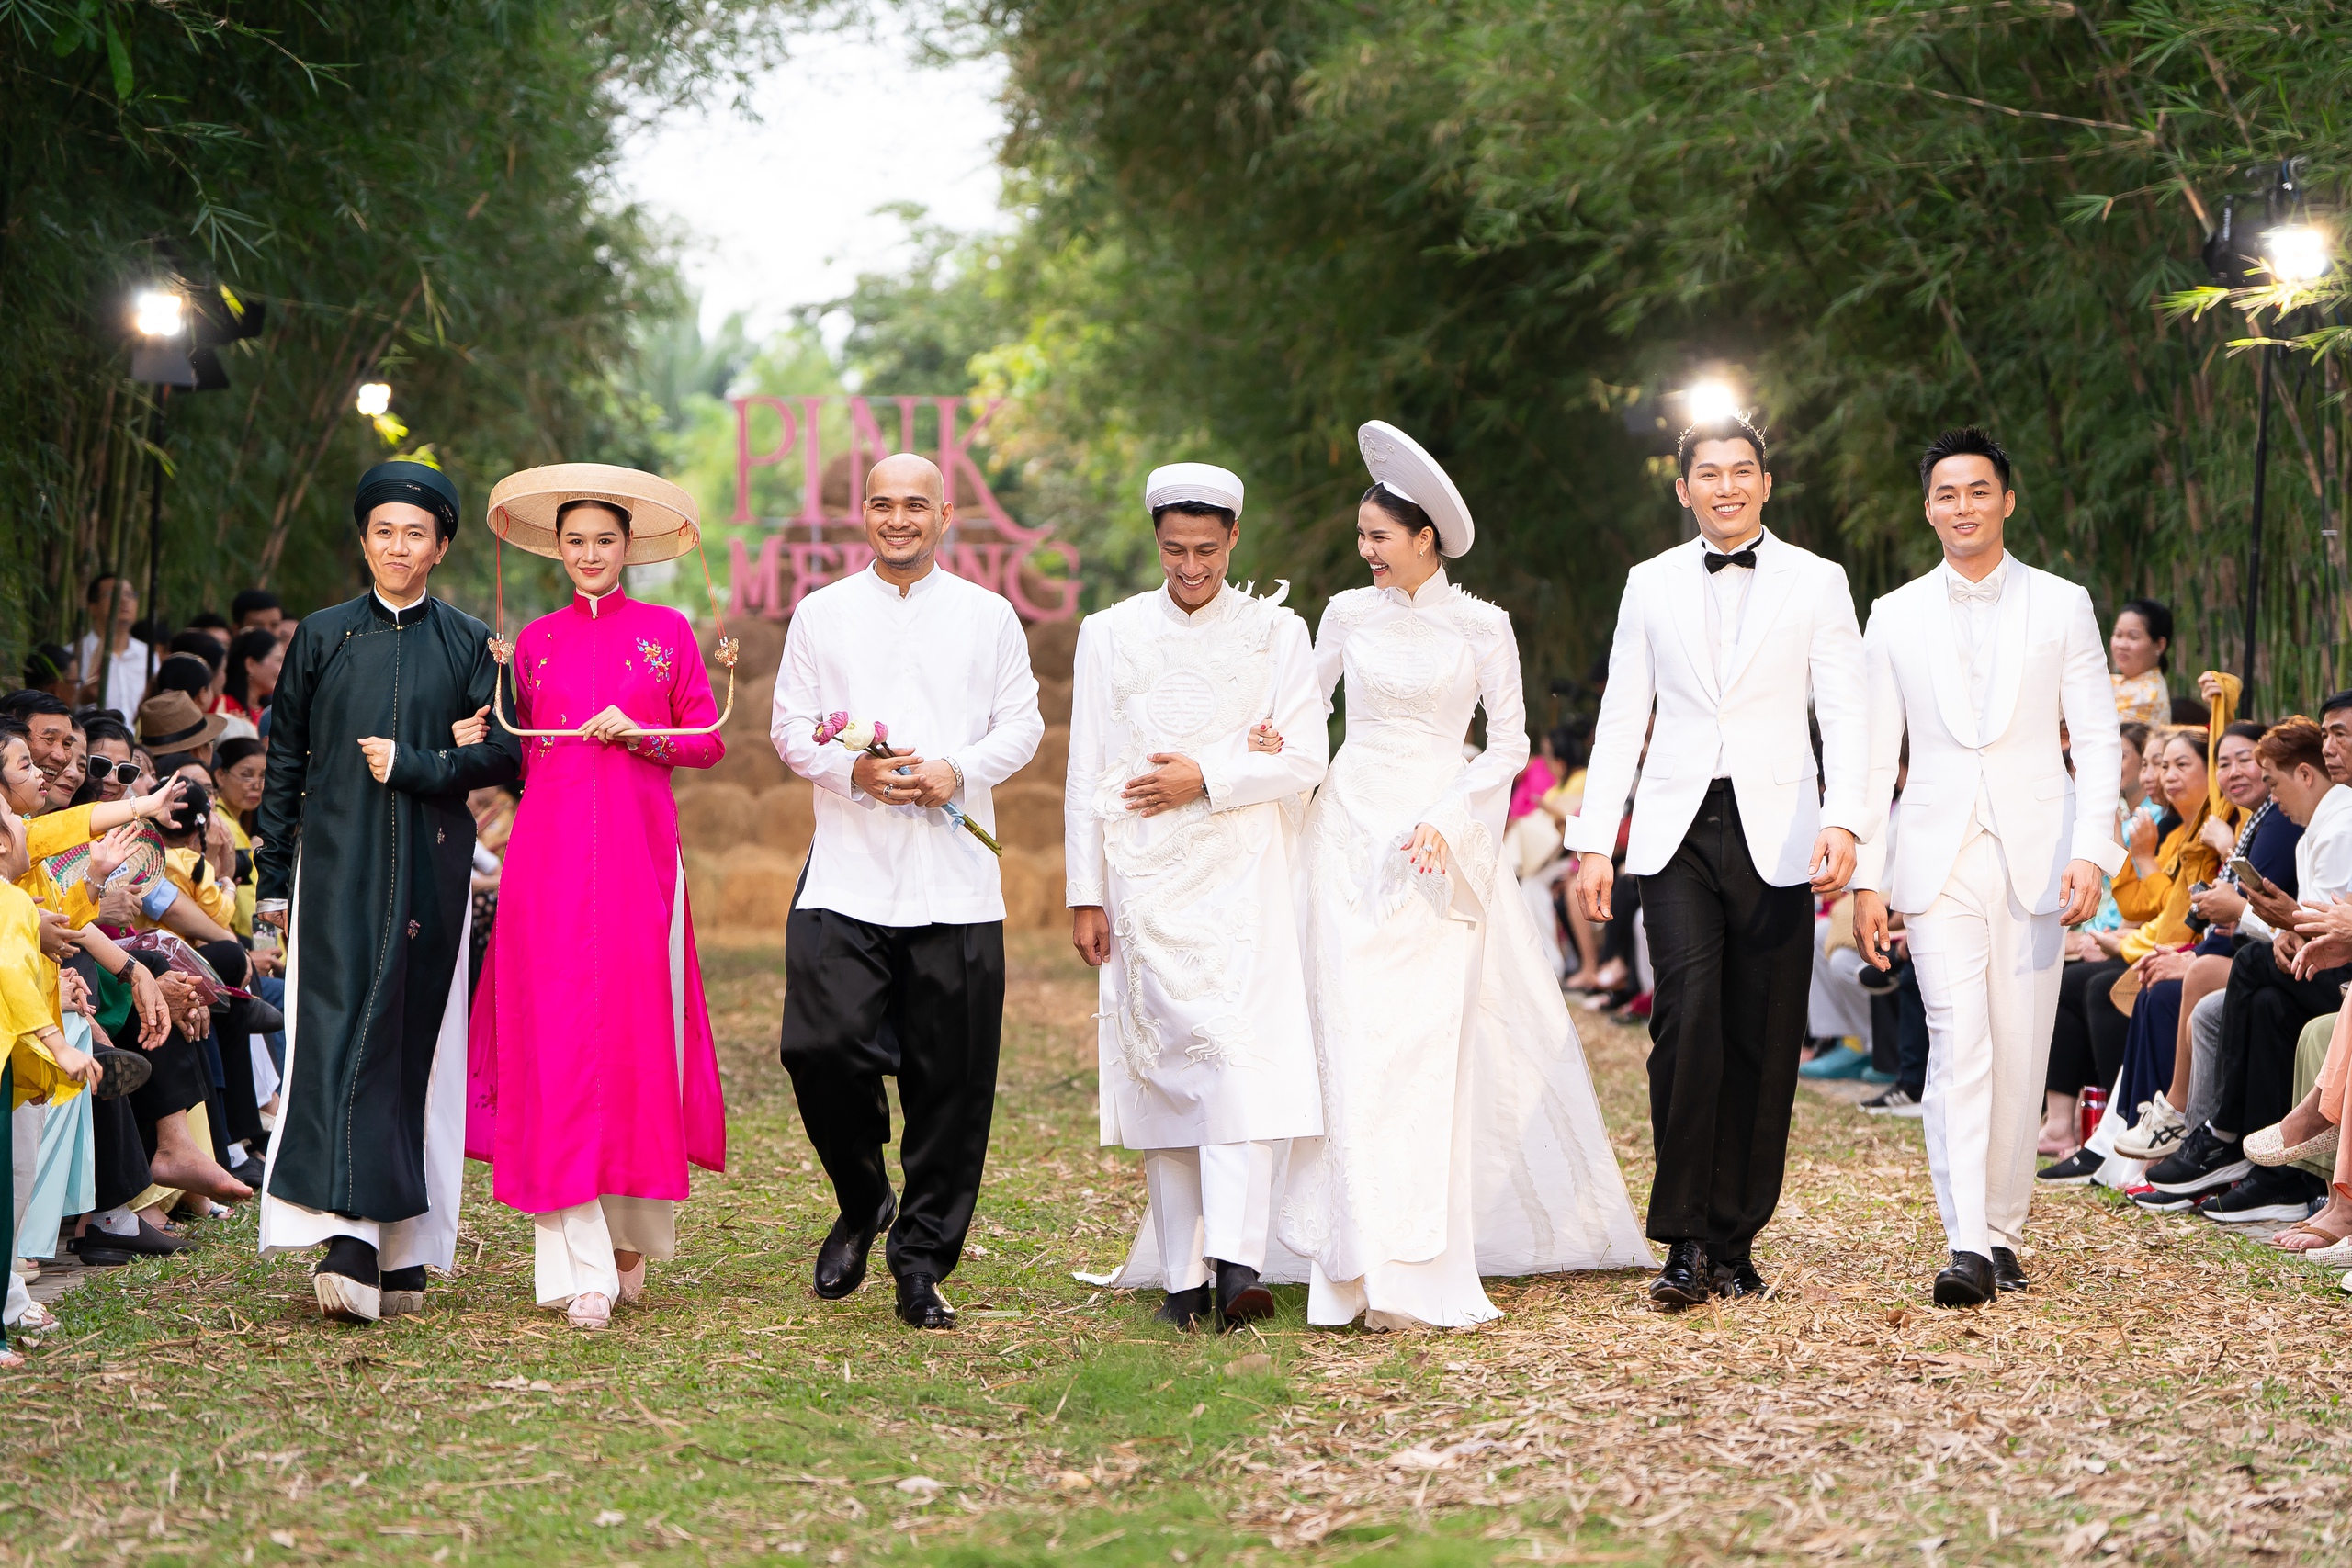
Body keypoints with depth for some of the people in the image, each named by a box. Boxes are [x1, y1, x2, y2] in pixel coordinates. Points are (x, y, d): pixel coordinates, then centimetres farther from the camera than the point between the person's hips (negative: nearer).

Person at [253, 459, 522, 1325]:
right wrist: (273, 878, 8)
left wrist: (413, 766, -9)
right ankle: (349, 1235, -21)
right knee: (339, 1029, -13)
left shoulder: (470, 643, 9)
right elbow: (284, 763, 11)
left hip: (431, 865, 0)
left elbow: (504, 752, 3)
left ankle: (402, 1250, 5)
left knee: (418, 1044, 0)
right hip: (339, 863, 0)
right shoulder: (322, 637, 10)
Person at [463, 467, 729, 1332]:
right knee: (556, 1038, -8)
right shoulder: (534, 641, 14)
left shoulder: (667, 632, 9)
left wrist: (640, 735, -8)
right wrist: (482, 733, -4)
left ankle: (631, 1233, 17)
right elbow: (520, 751, 16)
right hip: (549, 854, 1)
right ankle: (582, 1268, -11)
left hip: (638, 852, -1)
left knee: (635, 1033, -3)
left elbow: (707, 739, 8)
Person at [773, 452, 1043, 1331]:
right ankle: (862, 1203, 13)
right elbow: (790, 726, 9)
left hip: (955, 881, 0)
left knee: (950, 1079, -1)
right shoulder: (822, 614, 12)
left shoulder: (989, 617, 11)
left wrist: (959, 771, -11)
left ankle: (922, 1264, 10)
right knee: (822, 1046, -15)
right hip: (846, 876, 0)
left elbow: (1021, 725, 8)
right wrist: (853, 772, -10)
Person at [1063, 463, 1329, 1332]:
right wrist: (1085, 894, 4)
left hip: (1243, 878, -1)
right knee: (1162, 1065, -1)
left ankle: (1236, 1260, -23)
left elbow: (1305, 761, 2)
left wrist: (1208, 778, -9)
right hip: (1144, 885, 1)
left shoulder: (1278, 633, 8)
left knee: (1248, 1055, -16)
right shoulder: (1110, 634, 10)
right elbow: (1086, 775, 9)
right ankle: (1184, 1275, 3)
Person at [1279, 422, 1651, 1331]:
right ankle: (1365, 1254, -3)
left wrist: (1446, 820, -12)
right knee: (1355, 1035, -6)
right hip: (1353, 836, 2)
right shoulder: (1349, 613, 7)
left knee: (1426, 1041, -6)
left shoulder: (1481, 626, 0)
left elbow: (1510, 745, 0)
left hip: (1442, 848, -2)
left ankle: (1419, 1271, -3)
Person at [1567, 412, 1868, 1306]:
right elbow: (1621, 720, 13)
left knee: (1763, 1044, 0)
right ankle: (1685, 1242, -11)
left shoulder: (1816, 583, 7)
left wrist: (1842, 822, -15)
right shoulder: (1651, 584, 12)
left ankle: (1735, 1241, 9)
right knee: (1688, 1020, -15)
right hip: (1678, 830, 0)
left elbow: (1844, 715, 1)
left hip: (1774, 832, 0)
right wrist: (1593, 843, 5)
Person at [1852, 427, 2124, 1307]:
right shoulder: (1894, 617, 9)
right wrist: (1866, 877, 2)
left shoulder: (2063, 607, 7)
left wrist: (2090, 851, -9)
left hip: (2036, 860, 0)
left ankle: (2002, 1232, 14)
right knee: (1958, 1046, -12)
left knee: (2020, 1056, 2)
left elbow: (2098, 739, 4)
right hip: (1939, 862, 0)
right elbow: (1875, 756, 9)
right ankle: (1966, 1245, -18)